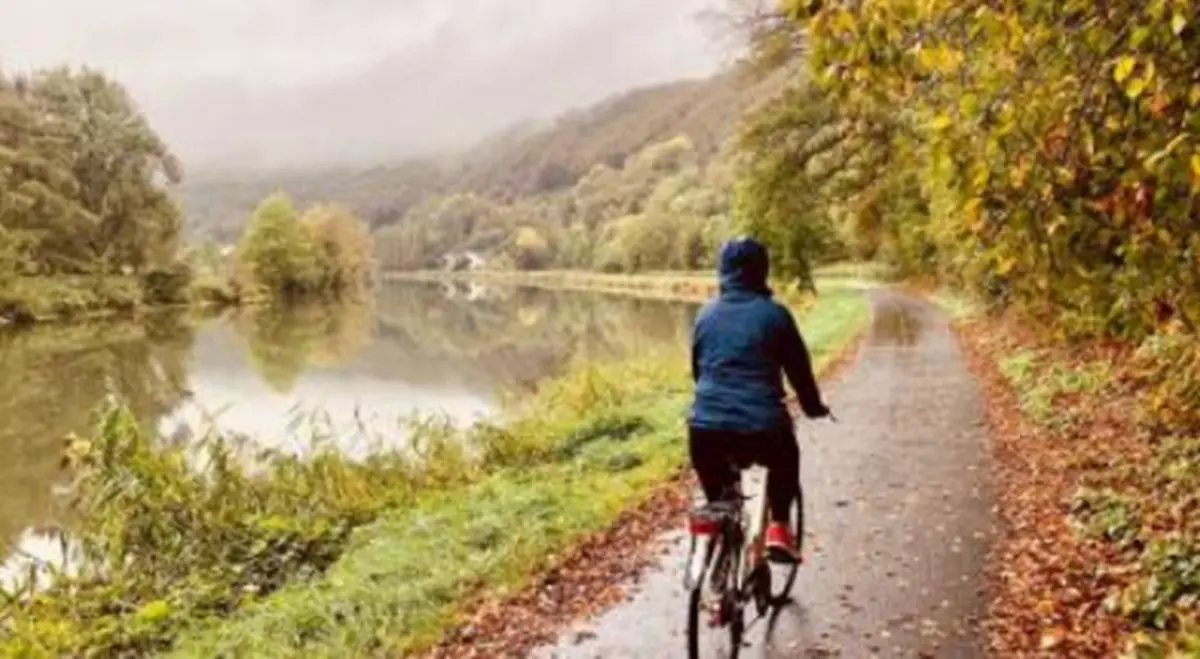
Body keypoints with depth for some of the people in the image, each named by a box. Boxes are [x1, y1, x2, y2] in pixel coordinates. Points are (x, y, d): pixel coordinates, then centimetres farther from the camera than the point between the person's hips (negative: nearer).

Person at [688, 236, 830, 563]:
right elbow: (798, 367, 9)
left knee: (716, 488, 31)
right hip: (761, 428, -2)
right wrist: (814, 407, 26)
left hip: (705, 428, 3)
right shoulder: (774, 314, 2)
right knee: (785, 461, 30)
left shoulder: (706, 313, 13)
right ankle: (778, 527, 17)